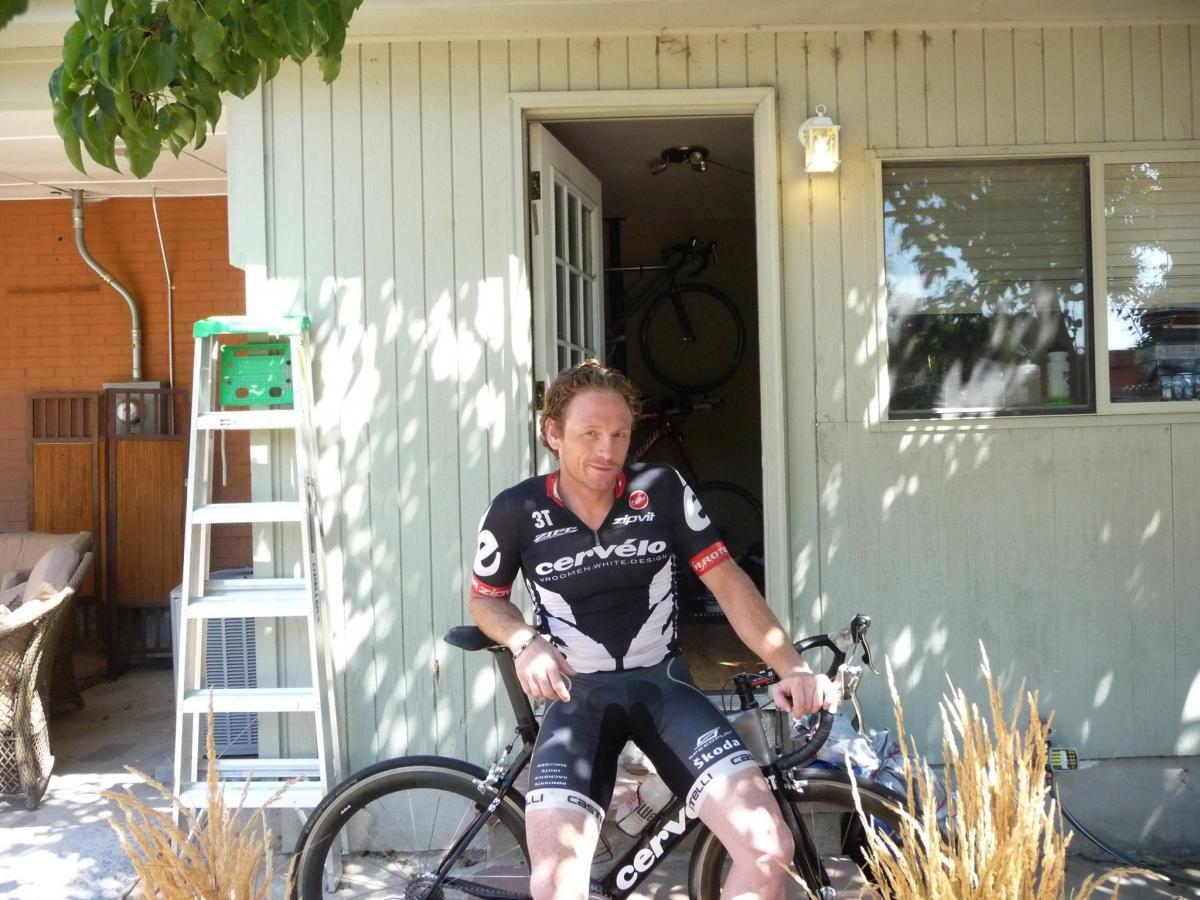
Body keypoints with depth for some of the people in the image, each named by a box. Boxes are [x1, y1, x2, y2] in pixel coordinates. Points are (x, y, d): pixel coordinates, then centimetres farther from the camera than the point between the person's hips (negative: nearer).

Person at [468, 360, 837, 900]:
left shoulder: (664, 490, -6)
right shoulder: (516, 512, -7)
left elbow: (729, 583, -4)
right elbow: (485, 599, 9)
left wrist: (792, 668, -15)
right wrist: (525, 643, -12)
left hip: (662, 684, 1)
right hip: (576, 696, -1)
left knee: (768, 847, -17)